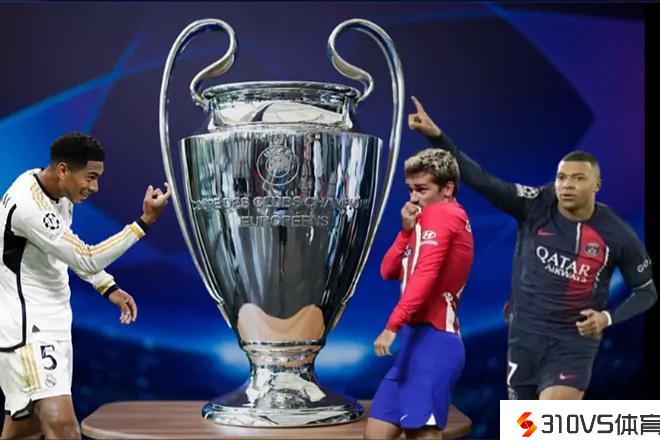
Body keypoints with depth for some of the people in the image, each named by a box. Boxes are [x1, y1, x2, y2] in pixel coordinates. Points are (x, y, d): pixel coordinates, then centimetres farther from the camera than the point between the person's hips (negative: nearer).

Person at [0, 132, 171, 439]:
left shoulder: (57, 190, 4)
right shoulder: (29, 206, -25)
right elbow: (86, 260, -24)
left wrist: (108, 288, 12)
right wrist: (145, 221, -25)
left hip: (50, 322, 10)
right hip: (27, 329, -10)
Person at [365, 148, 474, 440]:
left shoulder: (441, 214, -6)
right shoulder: (444, 217, 21)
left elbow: (424, 276, -20)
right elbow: (388, 271, 18)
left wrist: (392, 327, -24)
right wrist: (407, 231, 4)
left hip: (431, 341, -10)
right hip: (421, 339, 10)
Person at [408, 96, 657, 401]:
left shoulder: (618, 236, -9)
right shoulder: (535, 206, -9)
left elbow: (646, 291, 5)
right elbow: (482, 181, -19)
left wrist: (608, 317, -13)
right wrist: (436, 135, -30)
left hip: (574, 342, -2)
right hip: (525, 333, 2)